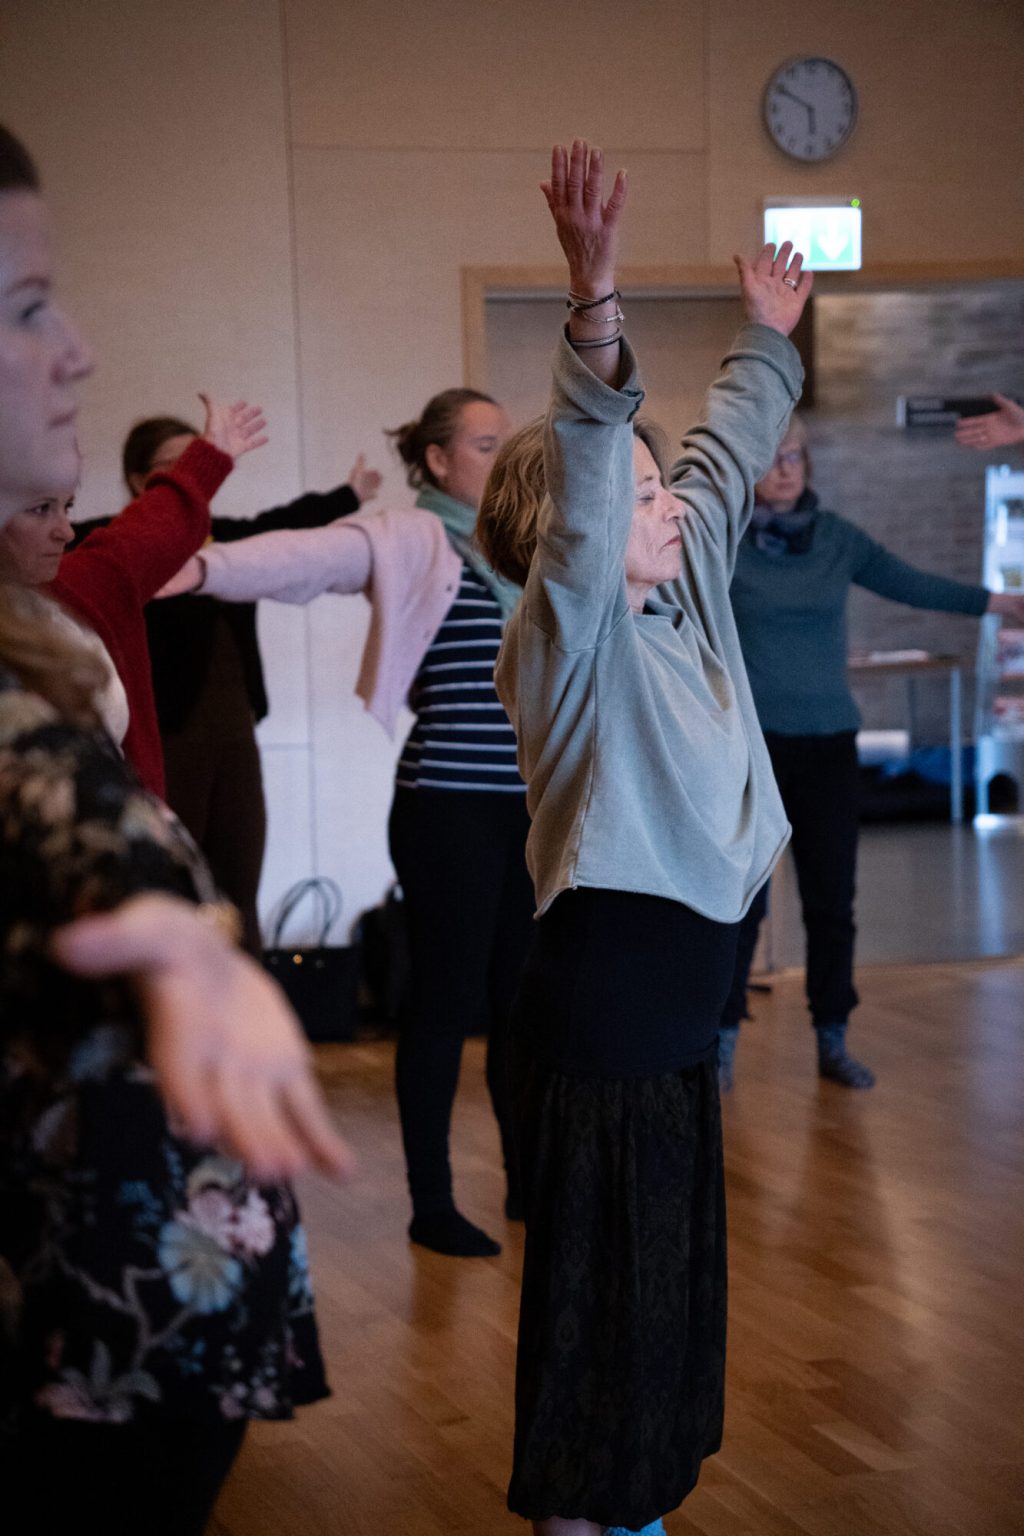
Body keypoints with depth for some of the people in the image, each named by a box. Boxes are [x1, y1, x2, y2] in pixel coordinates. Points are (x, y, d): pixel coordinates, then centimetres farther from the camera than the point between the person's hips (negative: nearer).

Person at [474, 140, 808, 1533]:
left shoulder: (683, 597, 9)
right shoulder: (570, 625, -14)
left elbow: (724, 463, 24)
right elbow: (587, 475, -32)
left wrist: (769, 339, 34)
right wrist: (595, 298, -45)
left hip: (676, 995, 9)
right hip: (601, 991, -9)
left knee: (672, 1273, 18)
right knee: (597, 1285, -1)